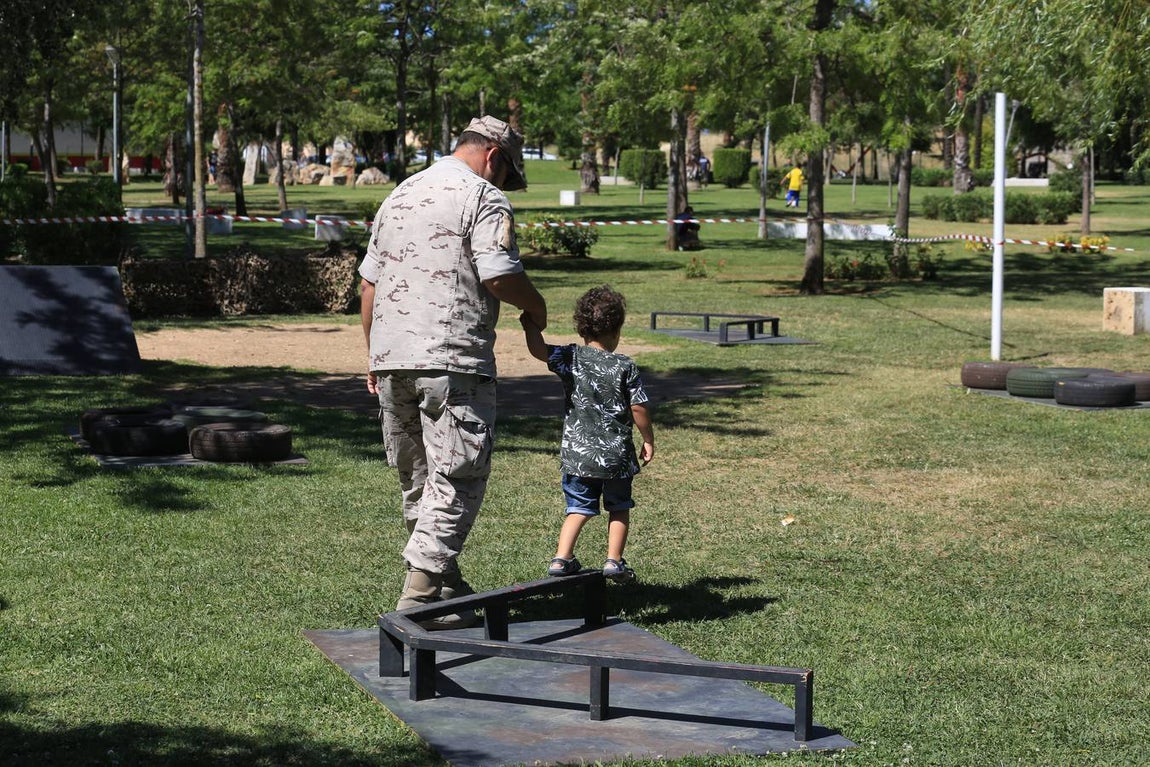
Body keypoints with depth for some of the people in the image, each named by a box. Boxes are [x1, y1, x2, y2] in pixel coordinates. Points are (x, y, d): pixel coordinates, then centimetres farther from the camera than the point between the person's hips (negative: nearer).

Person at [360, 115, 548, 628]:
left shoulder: (399, 195, 22)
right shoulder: (484, 197, -3)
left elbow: (368, 282, 23)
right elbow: (499, 275, -14)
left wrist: (373, 355, 27)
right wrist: (534, 306, 5)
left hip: (390, 358, 8)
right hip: (452, 359, -8)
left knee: (416, 480, 15)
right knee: (456, 480, -5)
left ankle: (445, 585, 25)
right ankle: (420, 595, -12)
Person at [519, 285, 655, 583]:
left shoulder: (571, 358, -6)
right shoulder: (625, 366, -9)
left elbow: (538, 350, -15)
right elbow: (638, 409, -6)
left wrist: (531, 326, -3)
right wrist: (649, 440, 5)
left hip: (578, 454, 2)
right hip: (617, 455, -2)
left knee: (578, 508, 13)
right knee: (619, 508, 17)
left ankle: (562, 557, 1)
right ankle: (614, 560, 14)